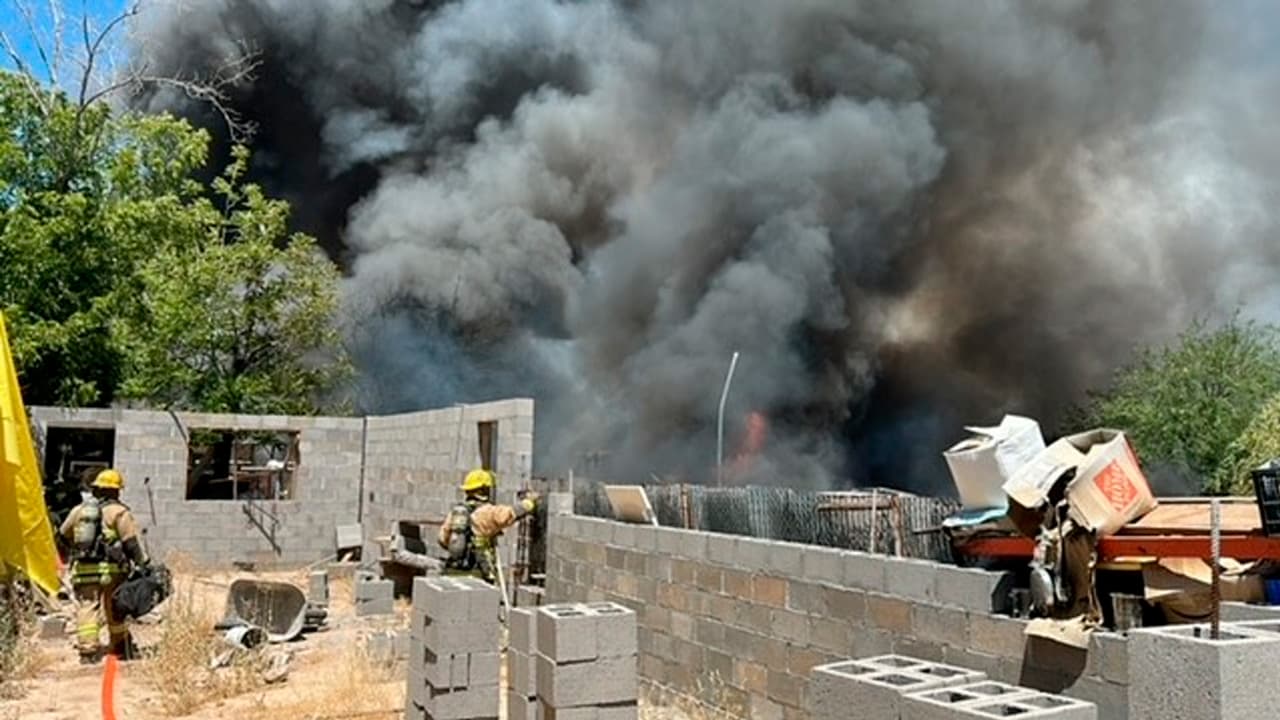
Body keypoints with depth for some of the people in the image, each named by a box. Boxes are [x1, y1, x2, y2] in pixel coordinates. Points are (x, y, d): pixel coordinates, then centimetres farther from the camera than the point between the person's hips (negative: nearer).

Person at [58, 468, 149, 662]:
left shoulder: (78, 510, 11)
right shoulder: (119, 512, -4)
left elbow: (64, 534, 22)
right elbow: (132, 543, -9)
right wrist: (144, 564, -5)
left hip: (82, 569, 3)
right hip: (109, 569, -3)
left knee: (86, 608, 1)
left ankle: (87, 649, -9)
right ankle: (121, 650, 20)